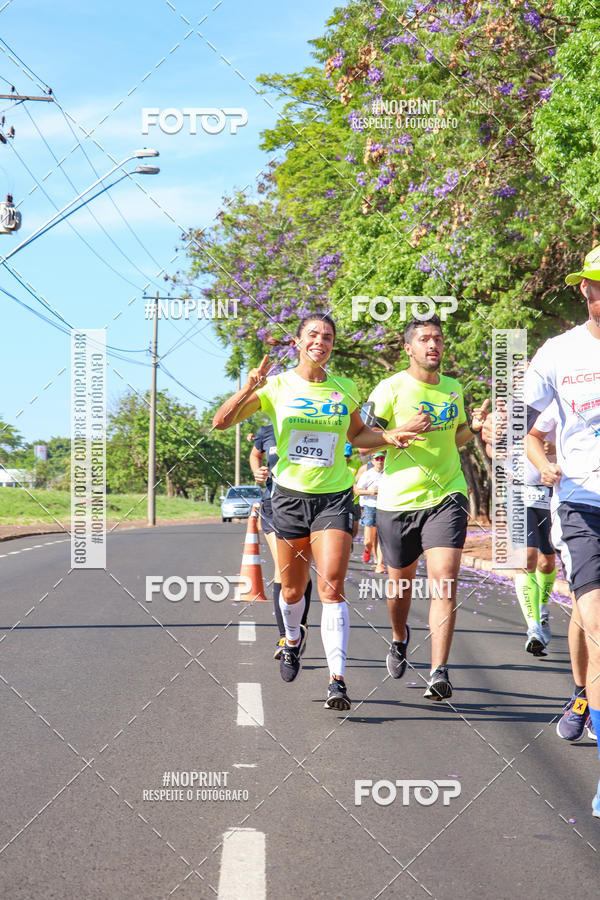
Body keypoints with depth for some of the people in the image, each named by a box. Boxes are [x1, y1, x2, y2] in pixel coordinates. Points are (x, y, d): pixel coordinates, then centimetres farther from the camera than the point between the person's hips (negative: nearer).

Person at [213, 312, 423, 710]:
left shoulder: (345, 389, 6)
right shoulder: (277, 386, -1)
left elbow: (357, 434, 23)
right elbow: (222, 421, -6)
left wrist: (388, 437, 3)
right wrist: (249, 389, -22)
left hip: (335, 497, 0)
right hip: (290, 494, 0)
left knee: (331, 587, -15)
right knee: (293, 589, 12)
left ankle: (337, 680, -20)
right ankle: (293, 641, 45)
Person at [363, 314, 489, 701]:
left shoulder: (453, 388, 10)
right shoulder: (391, 388, -5)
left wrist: (474, 427, 3)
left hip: (446, 495, 2)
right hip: (399, 499, -1)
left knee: (444, 582, -15)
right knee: (400, 583, 13)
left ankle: (439, 672, -17)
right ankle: (400, 638, 45)